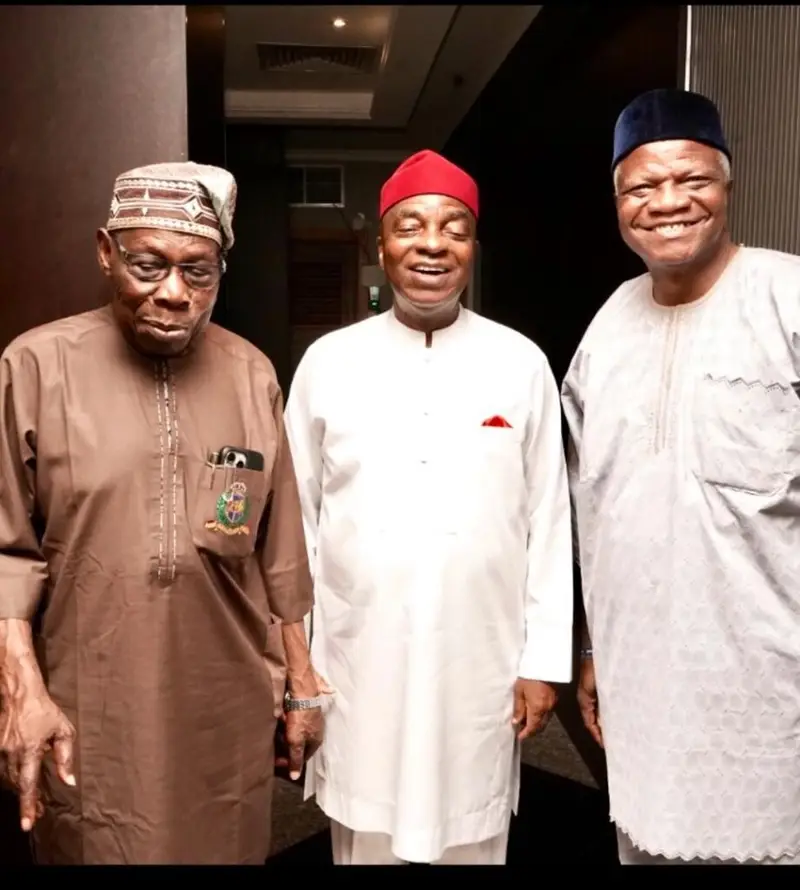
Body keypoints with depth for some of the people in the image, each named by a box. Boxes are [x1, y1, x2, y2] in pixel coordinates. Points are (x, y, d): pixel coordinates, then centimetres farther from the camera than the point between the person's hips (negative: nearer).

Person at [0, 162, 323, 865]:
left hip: (230, 718, 3)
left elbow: (280, 551, 5)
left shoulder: (252, 374, 1)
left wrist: (302, 683, 8)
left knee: (228, 850, 17)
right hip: (88, 723, -2)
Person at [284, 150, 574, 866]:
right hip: (357, 664, 0)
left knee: (473, 843, 16)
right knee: (364, 845, 16)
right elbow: (297, 518, 2)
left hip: (481, 667, 0)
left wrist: (543, 659, 1)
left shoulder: (522, 365, -2)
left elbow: (548, 522, 1)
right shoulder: (328, 362, -2)